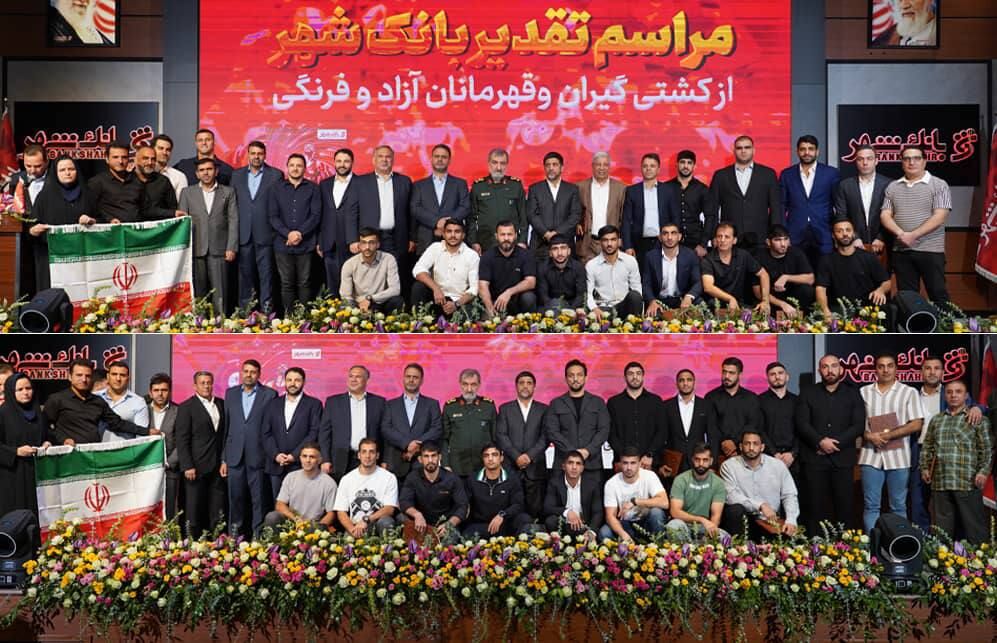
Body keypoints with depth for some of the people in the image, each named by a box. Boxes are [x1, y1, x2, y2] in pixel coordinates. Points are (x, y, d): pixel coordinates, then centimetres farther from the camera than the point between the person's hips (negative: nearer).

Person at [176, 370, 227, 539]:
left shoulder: (221, 404, 11)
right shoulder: (186, 407, -2)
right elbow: (182, 440, -6)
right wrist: (187, 466, -12)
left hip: (218, 466, 4)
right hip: (196, 467, -4)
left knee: (217, 510, 5)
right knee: (194, 508, 1)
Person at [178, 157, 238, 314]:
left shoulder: (228, 192, 10)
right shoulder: (187, 192, 12)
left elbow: (233, 221, 5)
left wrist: (231, 248, -4)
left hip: (218, 249, -1)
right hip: (195, 249, 1)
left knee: (219, 291, -2)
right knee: (197, 290, 1)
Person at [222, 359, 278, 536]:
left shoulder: (269, 394, 1)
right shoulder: (230, 393, 11)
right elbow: (226, 427, 10)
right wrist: (223, 458, 7)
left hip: (258, 456, -3)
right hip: (235, 456, 3)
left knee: (259, 500, 1)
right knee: (235, 499, 7)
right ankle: (234, 534, 17)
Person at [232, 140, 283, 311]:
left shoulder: (276, 175, 3)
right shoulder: (237, 175, 12)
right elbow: (232, 203, 11)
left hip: (265, 233, -3)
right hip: (243, 233, 3)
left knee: (266, 274, -1)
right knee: (245, 273, 7)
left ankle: (266, 309, 3)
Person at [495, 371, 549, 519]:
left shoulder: (543, 409, 11)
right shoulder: (505, 409, 12)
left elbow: (545, 437, 2)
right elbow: (500, 436, 2)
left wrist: (530, 456, -10)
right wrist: (516, 457, -9)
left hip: (535, 467, 0)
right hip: (511, 467, 0)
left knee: (536, 510, -4)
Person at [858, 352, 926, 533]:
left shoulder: (909, 392, 5)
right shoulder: (863, 392, 10)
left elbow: (917, 424, -3)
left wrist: (888, 435, -12)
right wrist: (868, 436, -12)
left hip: (898, 456, -1)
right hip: (871, 456, 1)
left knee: (898, 506, 6)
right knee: (871, 505, 2)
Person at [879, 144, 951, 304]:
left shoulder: (938, 185, 0)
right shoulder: (892, 187, 11)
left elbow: (939, 217, -10)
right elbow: (885, 216, 4)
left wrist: (913, 235, -18)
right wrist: (900, 233, -14)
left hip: (931, 250, -3)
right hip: (901, 251, 3)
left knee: (938, 295, 1)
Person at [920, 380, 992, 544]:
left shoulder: (977, 419, 4)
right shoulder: (936, 420, 16)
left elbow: (986, 448, -1)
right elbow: (927, 446, 20)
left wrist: (984, 470, -10)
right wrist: (924, 467, 12)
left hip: (968, 483, -4)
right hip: (940, 483, 4)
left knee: (974, 524, 0)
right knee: (943, 525, 10)